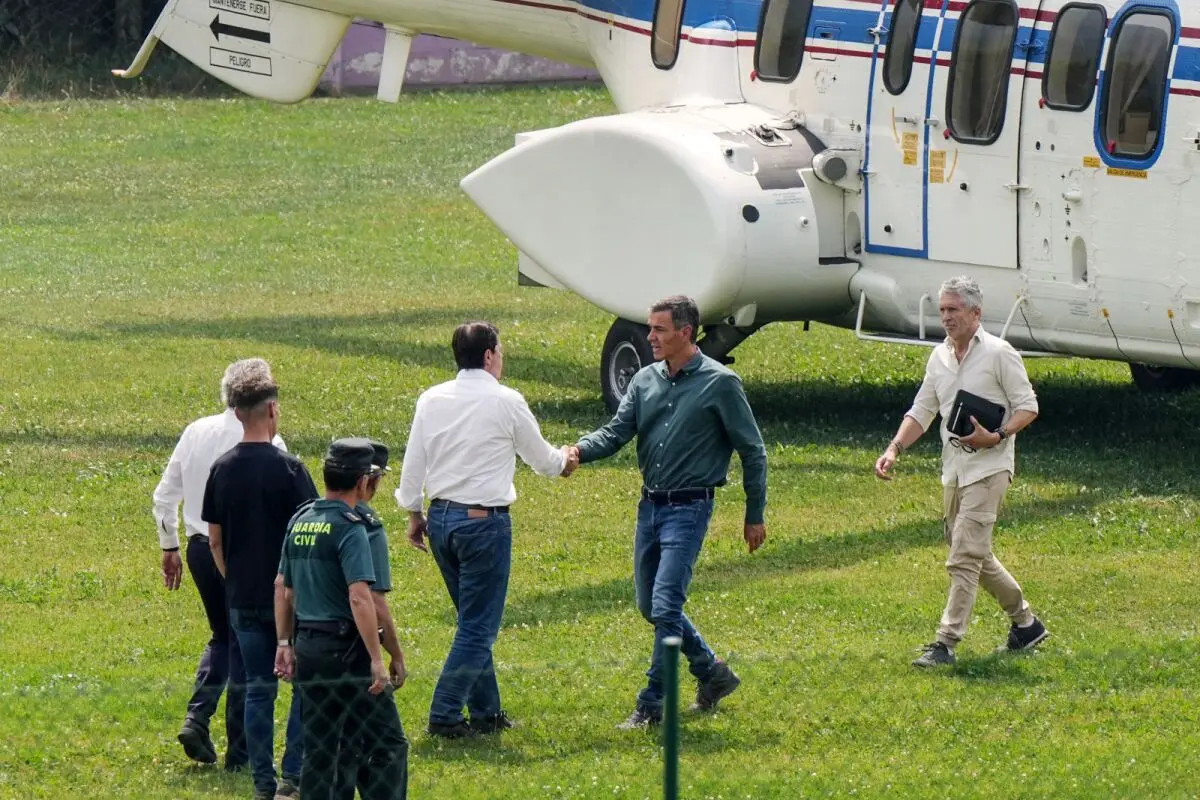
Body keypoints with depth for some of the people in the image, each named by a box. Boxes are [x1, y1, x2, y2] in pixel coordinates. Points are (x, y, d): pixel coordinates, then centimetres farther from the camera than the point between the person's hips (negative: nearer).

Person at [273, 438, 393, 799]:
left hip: (307, 648, 7)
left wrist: (284, 642, 23)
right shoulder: (349, 527, -14)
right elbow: (360, 597, -22)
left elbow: (282, 587, 16)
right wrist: (377, 659, -20)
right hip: (346, 648, -7)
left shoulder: (299, 521, 10)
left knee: (318, 749, 11)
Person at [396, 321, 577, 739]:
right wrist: (564, 461, 28)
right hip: (484, 520, -6)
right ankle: (444, 715, -6)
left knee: (474, 619, 18)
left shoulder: (431, 400, 4)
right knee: (478, 625, -1)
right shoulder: (506, 402, -9)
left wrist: (414, 513, 19)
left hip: (441, 516, 6)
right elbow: (540, 457, 5)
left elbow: (413, 462, 7)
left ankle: (486, 711, 23)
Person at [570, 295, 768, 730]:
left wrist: (755, 515, -1)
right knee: (650, 606, 14)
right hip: (650, 505, 7)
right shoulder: (645, 381, 8)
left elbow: (752, 452, -2)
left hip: (688, 509, -7)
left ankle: (652, 704, -5)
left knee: (665, 607, -13)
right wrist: (579, 450, -21)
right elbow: (617, 432, 1)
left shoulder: (720, 384, -8)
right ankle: (712, 673, 33)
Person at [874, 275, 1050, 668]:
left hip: (988, 466, -8)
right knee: (977, 554, 16)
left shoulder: (998, 353, -8)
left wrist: (996, 437, -22)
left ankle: (946, 642, -16)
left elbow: (1027, 406, -7)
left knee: (964, 557, -13)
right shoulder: (939, 357, 12)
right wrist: (894, 449, 1)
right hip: (953, 468, 8)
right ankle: (1025, 622, 30)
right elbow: (921, 412, 16)